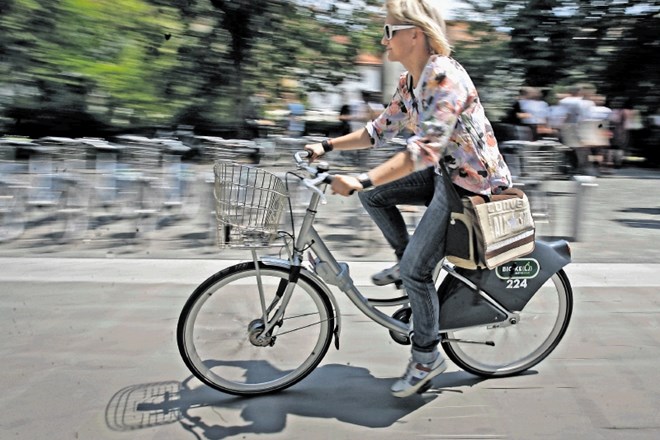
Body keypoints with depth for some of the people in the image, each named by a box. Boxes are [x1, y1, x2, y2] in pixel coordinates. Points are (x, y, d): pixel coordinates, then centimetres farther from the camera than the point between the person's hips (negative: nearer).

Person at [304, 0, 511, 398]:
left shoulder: (445, 76, -25)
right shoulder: (409, 82, 4)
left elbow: (425, 149, -35)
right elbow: (381, 131, 12)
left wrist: (363, 180, -42)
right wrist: (326, 147, 4)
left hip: (475, 183, -9)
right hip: (444, 173, 9)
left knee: (416, 271, -11)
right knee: (373, 195, 4)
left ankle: (428, 358, 9)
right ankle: (404, 258, 20)